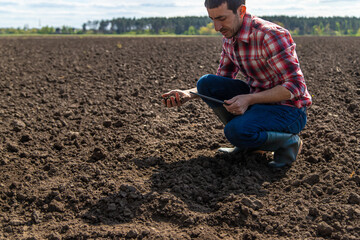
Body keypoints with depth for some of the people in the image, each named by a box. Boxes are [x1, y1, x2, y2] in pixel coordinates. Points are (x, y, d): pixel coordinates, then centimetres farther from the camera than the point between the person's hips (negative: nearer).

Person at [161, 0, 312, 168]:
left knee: (236, 131, -33)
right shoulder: (229, 38, 2)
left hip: (288, 108, -8)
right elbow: (222, 81, 11)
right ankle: (246, 143, 4)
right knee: (205, 83, -8)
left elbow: (296, 86, -24)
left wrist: (249, 99, -31)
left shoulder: (270, 35, -24)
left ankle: (289, 141, -3)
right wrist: (188, 94, -5)